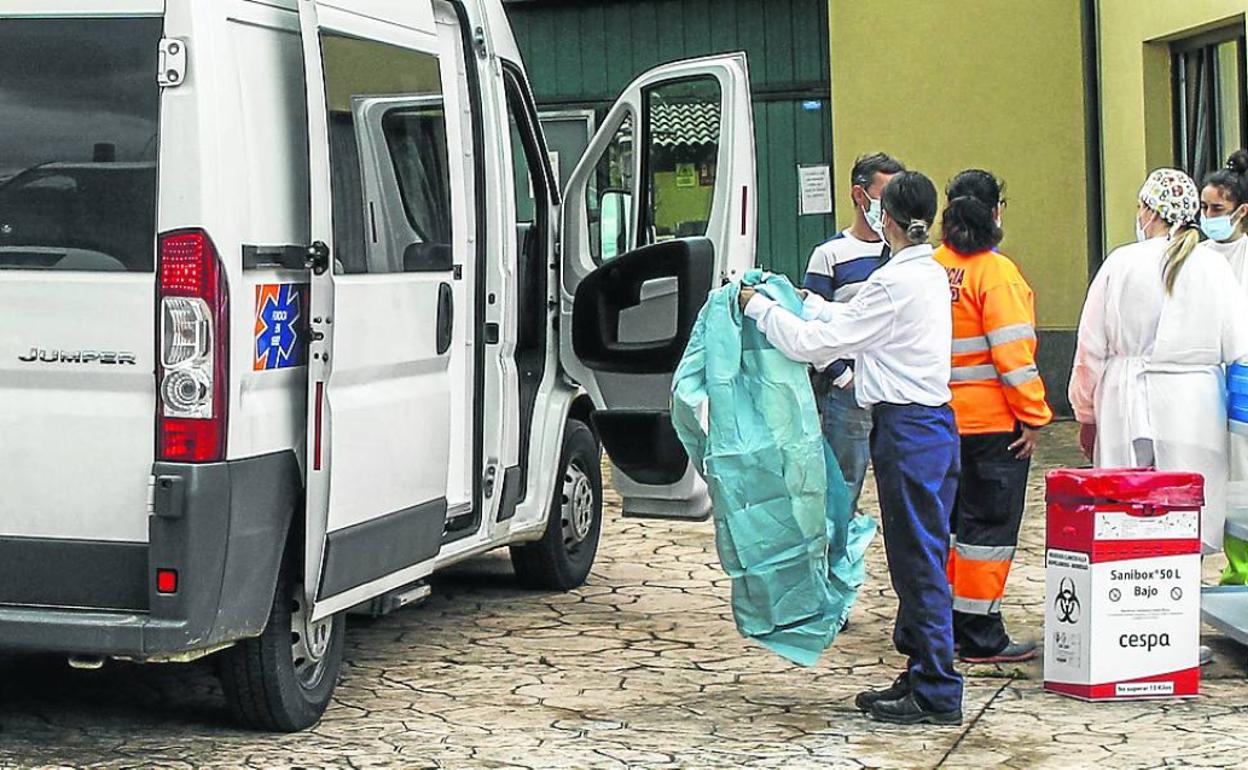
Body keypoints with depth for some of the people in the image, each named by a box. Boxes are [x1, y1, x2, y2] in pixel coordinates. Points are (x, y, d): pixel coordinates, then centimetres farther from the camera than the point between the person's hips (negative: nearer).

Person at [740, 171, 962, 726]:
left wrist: (759, 307, -3)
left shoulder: (895, 282, -17)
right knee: (918, 559, 14)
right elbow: (850, 323, 19)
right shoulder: (931, 274, 12)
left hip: (907, 430, -9)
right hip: (933, 420, 9)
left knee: (919, 560, -4)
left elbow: (816, 342, -14)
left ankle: (936, 693, 2)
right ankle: (921, 674, 22)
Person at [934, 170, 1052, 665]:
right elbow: (1012, 351, -17)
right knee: (990, 523, 0)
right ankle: (981, 637, 4)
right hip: (994, 419, -6)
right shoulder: (995, 271, -13)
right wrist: (1033, 416, -11)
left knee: (949, 518, 16)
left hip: (941, 416, 6)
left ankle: (945, 626, 23)